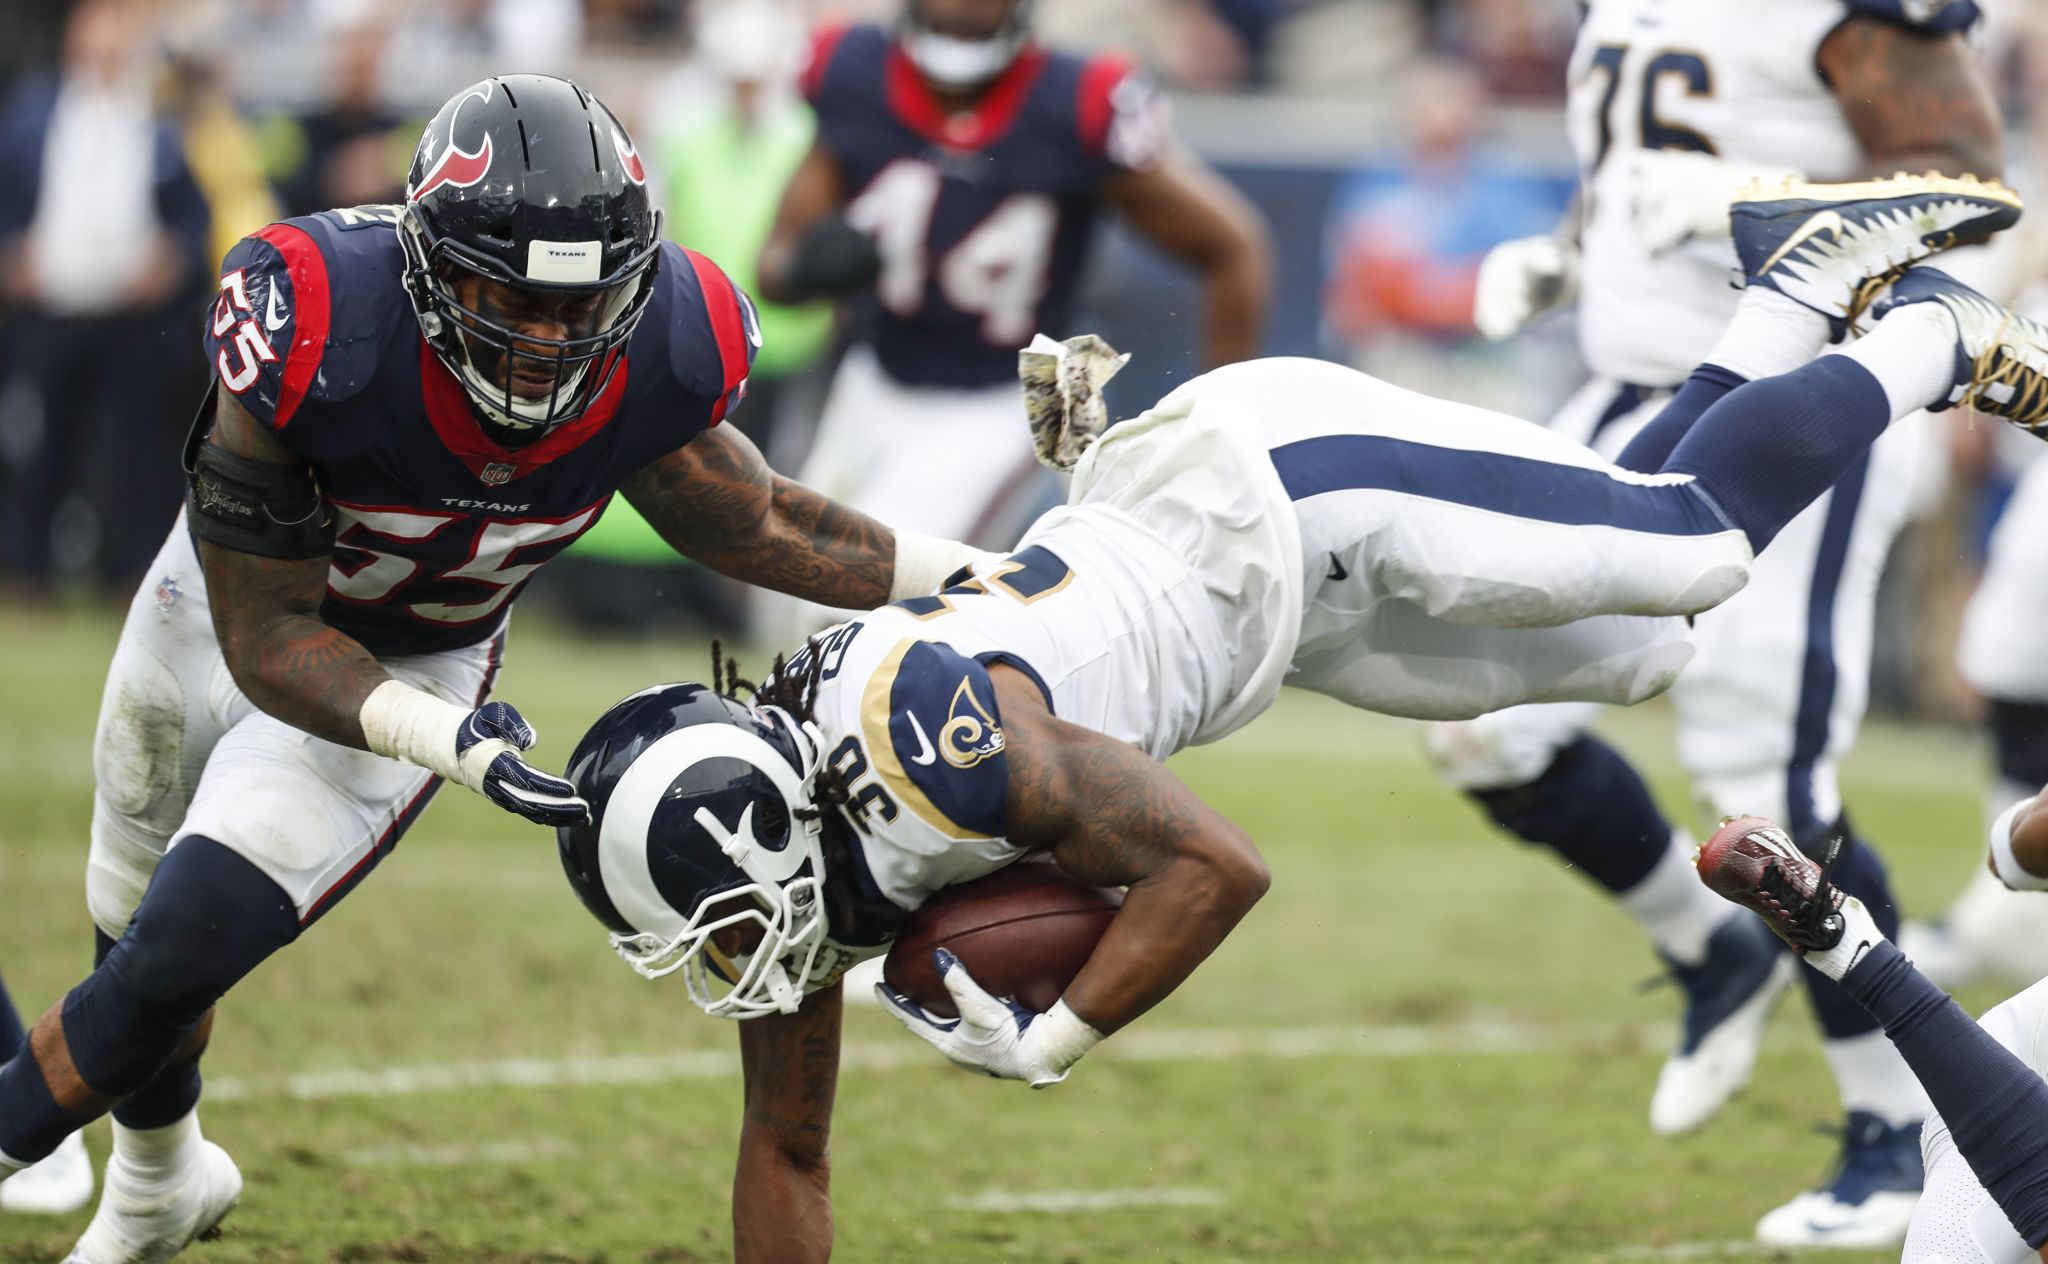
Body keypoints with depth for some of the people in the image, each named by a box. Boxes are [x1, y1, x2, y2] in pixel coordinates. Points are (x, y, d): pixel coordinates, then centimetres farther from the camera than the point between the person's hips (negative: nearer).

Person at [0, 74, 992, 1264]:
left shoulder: (663, 355, -30)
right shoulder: (315, 335, -40)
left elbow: (753, 525, -6)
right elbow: (268, 638, -30)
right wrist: (445, 743, -43)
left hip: (421, 662, 0)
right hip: (237, 599, 0)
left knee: (179, 956, -14)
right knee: (135, 926, 22)